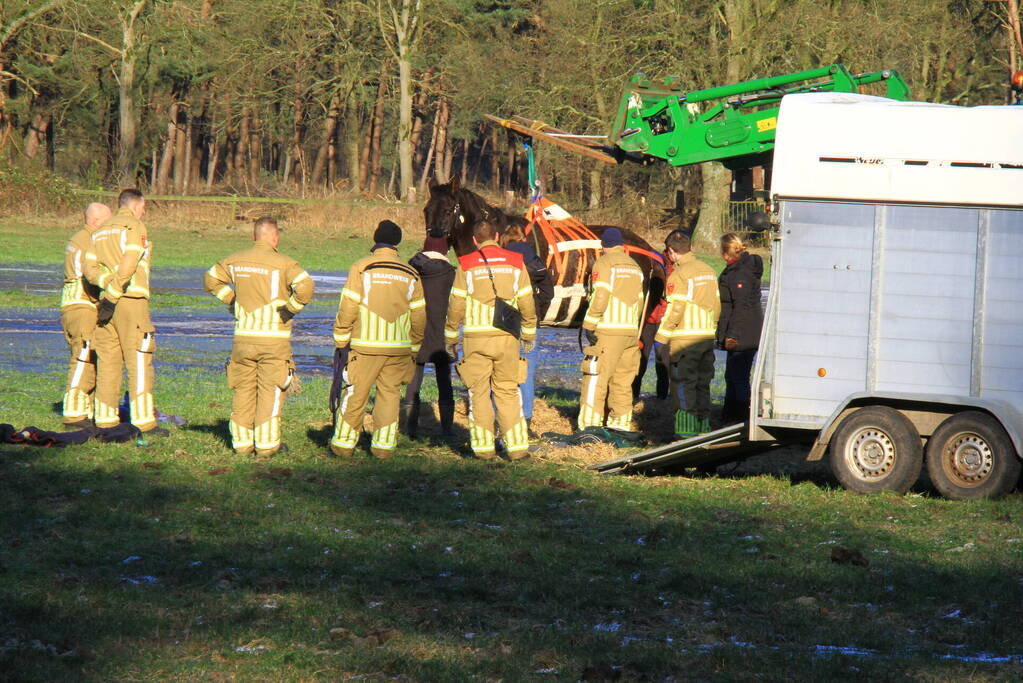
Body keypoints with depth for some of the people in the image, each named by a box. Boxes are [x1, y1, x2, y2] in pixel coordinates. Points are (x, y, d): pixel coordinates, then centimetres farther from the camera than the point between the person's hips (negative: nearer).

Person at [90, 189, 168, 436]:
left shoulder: (100, 232, 20)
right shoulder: (135, 226, -3)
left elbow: (91, 269, 9)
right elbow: (128, 263, -17)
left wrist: (108, 285, -5)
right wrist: (114, 295, -17)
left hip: (106, 302, 7)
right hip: (131, 299, -7)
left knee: (108, 361, 9)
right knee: (139, 361, -6)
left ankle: (105, 419, 7)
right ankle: (143, 421, -9)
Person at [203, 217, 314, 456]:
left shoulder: (235, 260, 7)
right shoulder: (282, 263, -9)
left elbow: (211, 279, 19)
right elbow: (305, 286, -23)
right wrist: (291, 308, -8)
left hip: (243, 336, 4)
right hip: (274, 338, -4)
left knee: (244, 391, 12)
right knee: (270, 392, 2)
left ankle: (242, 442, 14)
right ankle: (267, 444, 2)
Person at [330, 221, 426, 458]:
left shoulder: (362, 267, -3)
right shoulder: (411, 274, 7)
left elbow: (347, 309, -6)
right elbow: (419, 317, 10)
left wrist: (341, 341, 3)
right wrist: (413, 349, 20)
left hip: (365, 346, -2)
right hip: (399, 348, 3)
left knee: (355, 395, 4)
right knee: (390, 394, 10)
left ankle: (343, 444, 10)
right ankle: (384, 445, 8)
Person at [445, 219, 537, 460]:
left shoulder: (467, 266, 0)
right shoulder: (515, 263, 5)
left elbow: (456, 306, 1)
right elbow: (527, 304, 7)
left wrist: (451, 339, 11)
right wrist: (529, 335, 19)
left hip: (476, 339, -2)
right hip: (507, 339, 2)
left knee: (479, 392, 6)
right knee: (508, 391, 8)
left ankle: (483, 446, 4)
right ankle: (517, 446, 3)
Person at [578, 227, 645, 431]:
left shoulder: (604, 263, -4)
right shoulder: (635, 266, 18)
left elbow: (600, 297, -15)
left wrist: (589, 324, -13)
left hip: (608, 331, -7)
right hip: (631, 331, 7)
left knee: (595, 379, -8)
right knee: (622, 380, 12)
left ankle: (589, 425, -13)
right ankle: (621, 423, 11)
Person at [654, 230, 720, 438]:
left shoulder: (679, 275, -12)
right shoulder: (708, 271, 13)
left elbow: (674, 310, -16)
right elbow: (716, 306, 17)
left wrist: (660, 339, -11)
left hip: (684, 339, -7)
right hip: (707, 338, 7)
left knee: (684, 385, -4)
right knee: (702, 384, 13)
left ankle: (686, 431, -6)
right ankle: (703, 428, 15)